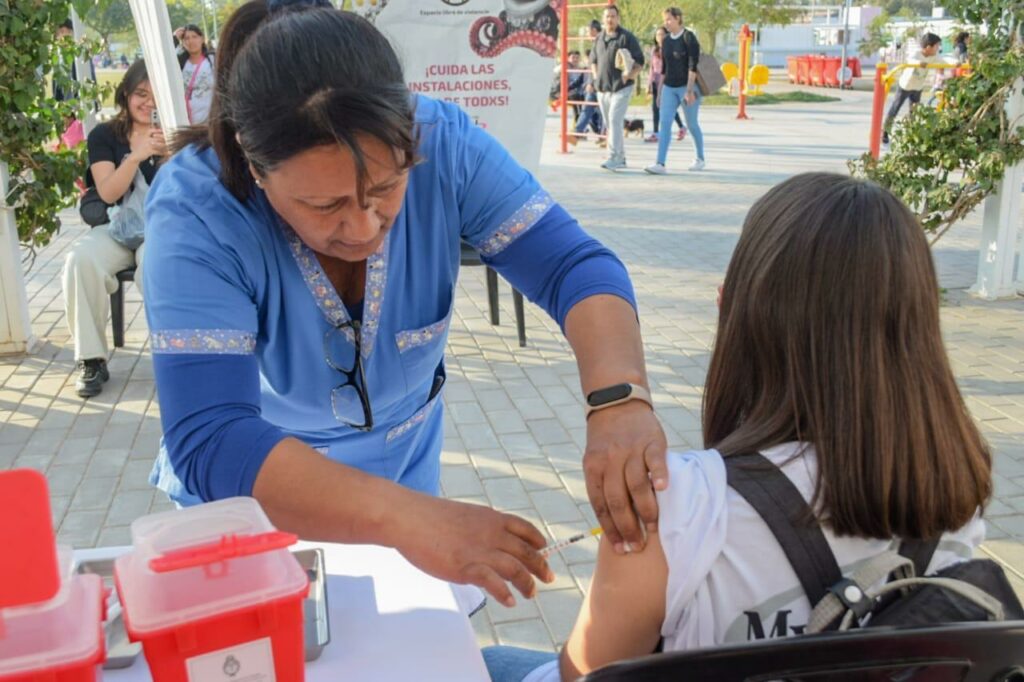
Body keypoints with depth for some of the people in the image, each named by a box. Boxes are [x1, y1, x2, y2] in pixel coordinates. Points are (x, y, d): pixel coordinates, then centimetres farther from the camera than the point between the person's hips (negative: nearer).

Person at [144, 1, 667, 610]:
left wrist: (620, 400, -46)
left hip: (407, 465, 3)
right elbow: (209, 441, -38)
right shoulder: (196, 211, -31)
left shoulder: (444, 146, -25)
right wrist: (404, 515, -51)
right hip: (251, 499, -2)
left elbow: (576, 266, -26)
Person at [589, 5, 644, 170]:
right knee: (609, 124, 10)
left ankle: (614, 158, -19)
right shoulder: (599, 38, 13)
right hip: (602, 88, 7)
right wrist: (596, 77, 12)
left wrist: (628, 76, -18)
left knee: (615, 120, -17)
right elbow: (593, 60, 26)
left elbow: (639, 62, -6)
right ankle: (621, 158, 20)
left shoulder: (627, 37, -5)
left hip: (621, 87, -7)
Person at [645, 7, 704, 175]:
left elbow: (693, 66, -14)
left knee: (692, 124, 6)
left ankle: (699, 158, 26)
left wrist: (689, 90, -20)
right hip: (669, 87, 5)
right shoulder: (666, 41, 10)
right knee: (665, 123, -8)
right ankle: (660, 164, -15)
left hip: (686, 86, -5)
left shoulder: (688, 38, -8)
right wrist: (660, 90, 14)